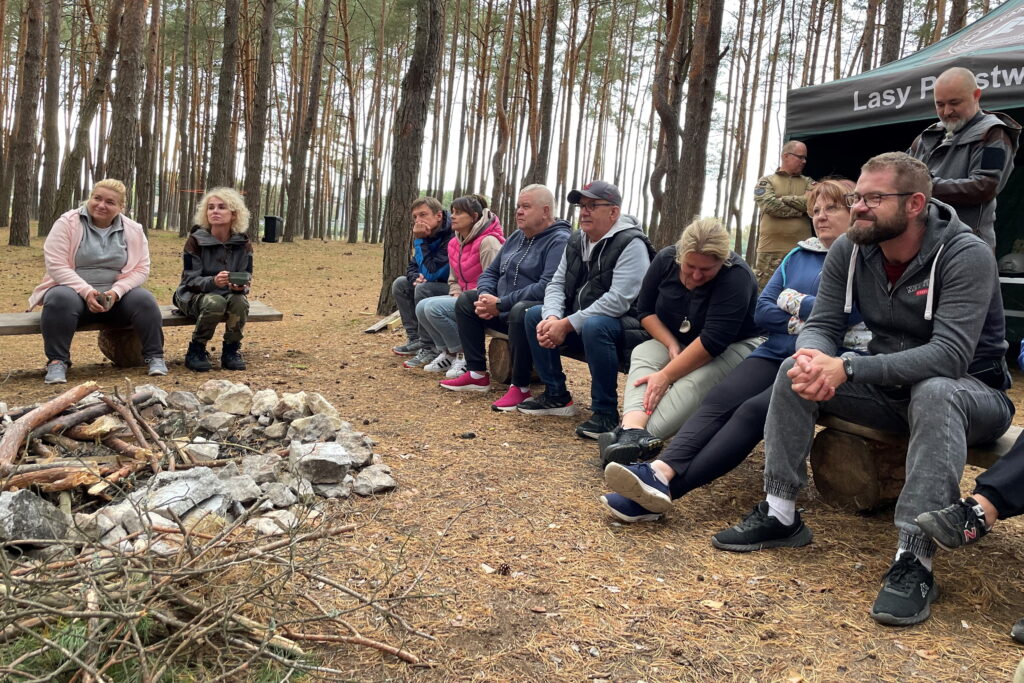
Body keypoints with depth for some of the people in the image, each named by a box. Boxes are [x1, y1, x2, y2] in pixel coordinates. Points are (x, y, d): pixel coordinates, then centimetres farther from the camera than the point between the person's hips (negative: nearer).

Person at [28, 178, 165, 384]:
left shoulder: (133, 230, 3)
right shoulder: (67, 223, -4)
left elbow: (140, 269, 1)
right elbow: (56, 265, -11)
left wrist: (116, 292, -17)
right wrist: (86, 292, -24)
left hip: (116, 295, 2)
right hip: (74, 291, -2)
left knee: (144, 300, -27)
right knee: (61, 300, -36)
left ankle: (154, 357, -15)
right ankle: (57, 361, -24)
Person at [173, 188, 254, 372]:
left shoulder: (243, 244, -4)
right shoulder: (195, 241, -11)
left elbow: (246, 279, -6)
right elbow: (190, 280, -15)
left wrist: (240, 286, -32)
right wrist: (213, 282, -38)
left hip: (229, 294, 2)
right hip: (195, 295, -2)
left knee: (240, 301, -34)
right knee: (215, 303, -37)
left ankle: (231, 351, -10)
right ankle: (196, 350, -14)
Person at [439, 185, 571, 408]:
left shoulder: (559, 241, -14)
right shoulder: (516, 238, 15)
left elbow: (548, 287, -29)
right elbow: (490, 273, 18)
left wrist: (501, 304, -25)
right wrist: (485, 296, -7)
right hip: (506, 312, 9)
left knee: (520, 310, -39)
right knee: (466, 300, 7)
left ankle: (520, 387, -25)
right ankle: (477, 374, 4)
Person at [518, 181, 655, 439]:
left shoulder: (631, 244, -17)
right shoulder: (576, 241, 8)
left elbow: (617, 300, -27)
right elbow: (557, 284, 6)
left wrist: (567, 325, -26)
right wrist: (552, 318, -17)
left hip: (626, 327, -8)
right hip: (580, 322, 8)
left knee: (594, 326, -38)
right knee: (534, 315, -2)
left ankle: (605, 413, -24)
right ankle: (556, 396, 5)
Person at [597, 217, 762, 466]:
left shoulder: (736, 276, -26)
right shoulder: (665, 259, -9)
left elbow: (713, 340, -32)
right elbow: (645, 309, -1)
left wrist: (666, 375, -35)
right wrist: (672, 346, -16)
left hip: (734, 346, -5)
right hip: (676, 342, 5)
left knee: (693, 382, -36)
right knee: (642, 354, -26)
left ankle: (640, 439, -54)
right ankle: (633, 428, -50)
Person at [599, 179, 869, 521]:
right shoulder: (798, 255, 23)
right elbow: (762, 312, 15)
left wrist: (792, 301, 2)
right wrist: (808, 318, -1)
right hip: (776, 353, 6)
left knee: (754, 411, -30)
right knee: (719, 399, -23)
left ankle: (667, 487, -43)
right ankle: (662, 471, -42)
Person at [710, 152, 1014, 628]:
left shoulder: (966, 255, -23)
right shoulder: (849, 251, -7)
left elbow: (950, 356, -33)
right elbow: (821, 325, -8)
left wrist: (848, 369, -42)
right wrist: (814, 357, -34)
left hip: (969, 392, -5)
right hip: (889, 387, 5)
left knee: (934, 394, -39)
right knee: (796, 371, -16)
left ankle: (914, 562, -37)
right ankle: (779, 515, -11)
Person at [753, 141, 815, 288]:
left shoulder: (808, 183, 17)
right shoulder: (766, 182, 8)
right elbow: (769, 204, -11)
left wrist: (782, 199, -5)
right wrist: (801, 209, -5)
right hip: (770, 250, -2)